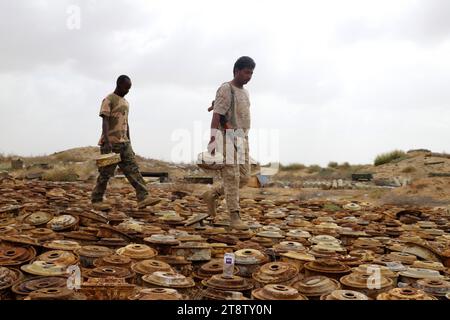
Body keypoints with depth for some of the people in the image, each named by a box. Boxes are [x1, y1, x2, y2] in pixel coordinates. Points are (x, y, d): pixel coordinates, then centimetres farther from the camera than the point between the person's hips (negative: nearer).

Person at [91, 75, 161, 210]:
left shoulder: (125, 103, 18)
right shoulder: (108, 100, -6)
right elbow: (105, 121, -15)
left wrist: (129, 145, 18)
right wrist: (107, 141, -26)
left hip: (124, 143, 7)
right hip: (110, 142, -7)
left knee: (132, 170, -5)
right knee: (105, 172, -2)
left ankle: (143, 198, -12)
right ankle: (96, 200, 10)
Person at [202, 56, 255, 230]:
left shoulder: (244, 92, 17)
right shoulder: (225, 89, -8)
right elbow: (216, 116, -16)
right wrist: (213, 139, -24)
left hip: (242, 138, 8)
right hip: (228, 138, -8)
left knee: (244, 177, 6)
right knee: (231, 177, -9)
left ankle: (212, 195, 21)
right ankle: (234, 216, -6)